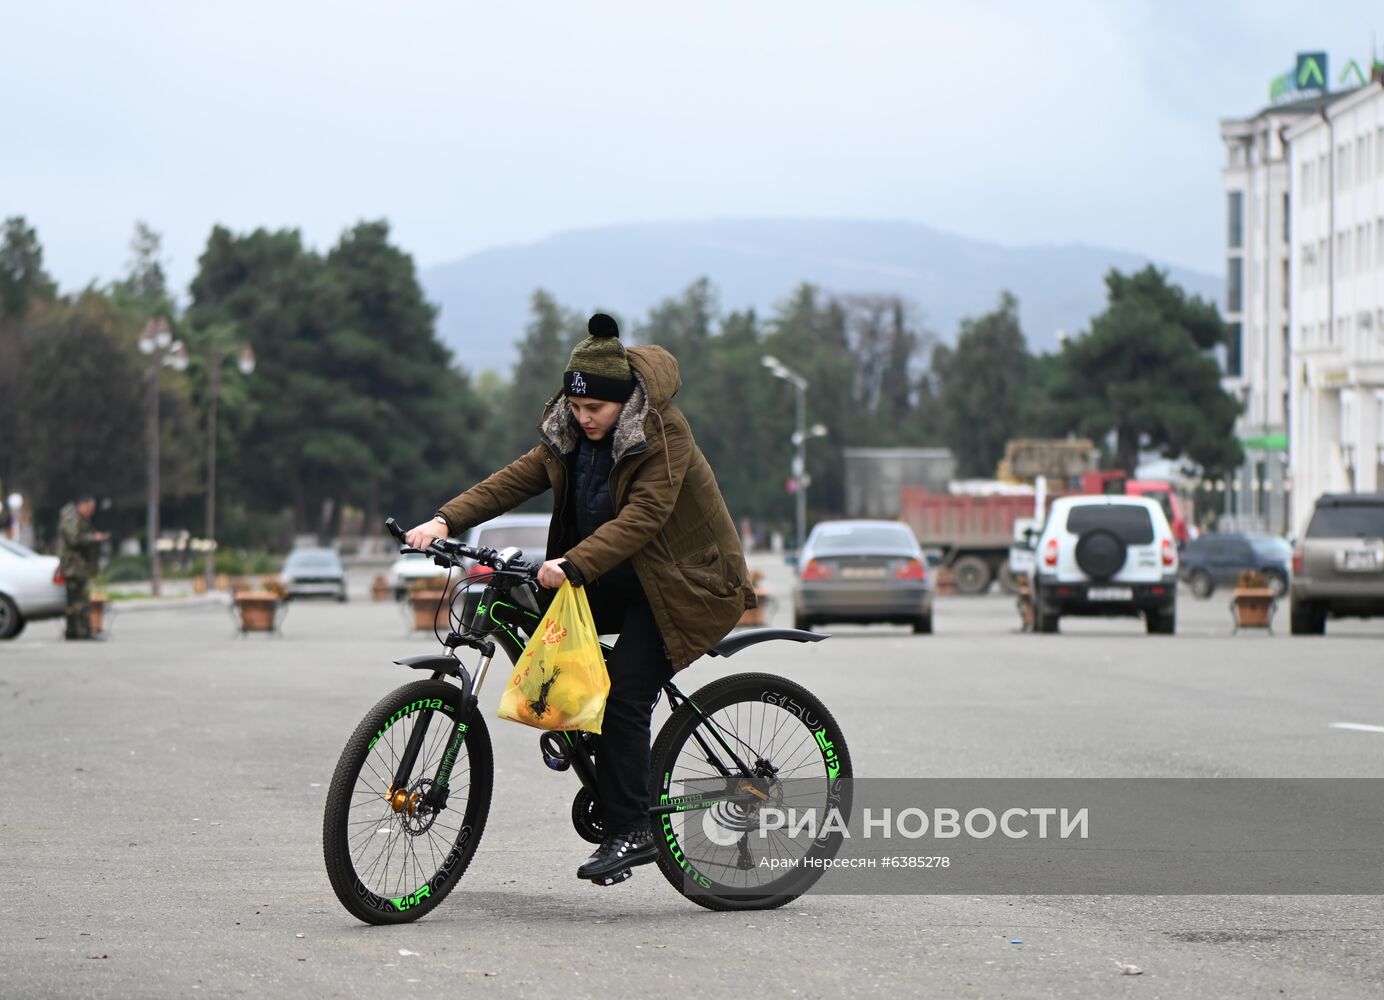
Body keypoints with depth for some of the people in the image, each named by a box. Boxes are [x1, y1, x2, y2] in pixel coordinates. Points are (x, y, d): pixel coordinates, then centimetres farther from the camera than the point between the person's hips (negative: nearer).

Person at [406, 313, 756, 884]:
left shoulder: (663, 436, -21)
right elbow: (516, 479, -6)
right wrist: (446, 520, -20)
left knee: (623, 693, -21)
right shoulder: (569, 434, 1)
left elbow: (642, 517, -33)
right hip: (617, 579, 8)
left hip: (681, 583, -8)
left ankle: (630, 832, -14)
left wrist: (573, 565, -45)